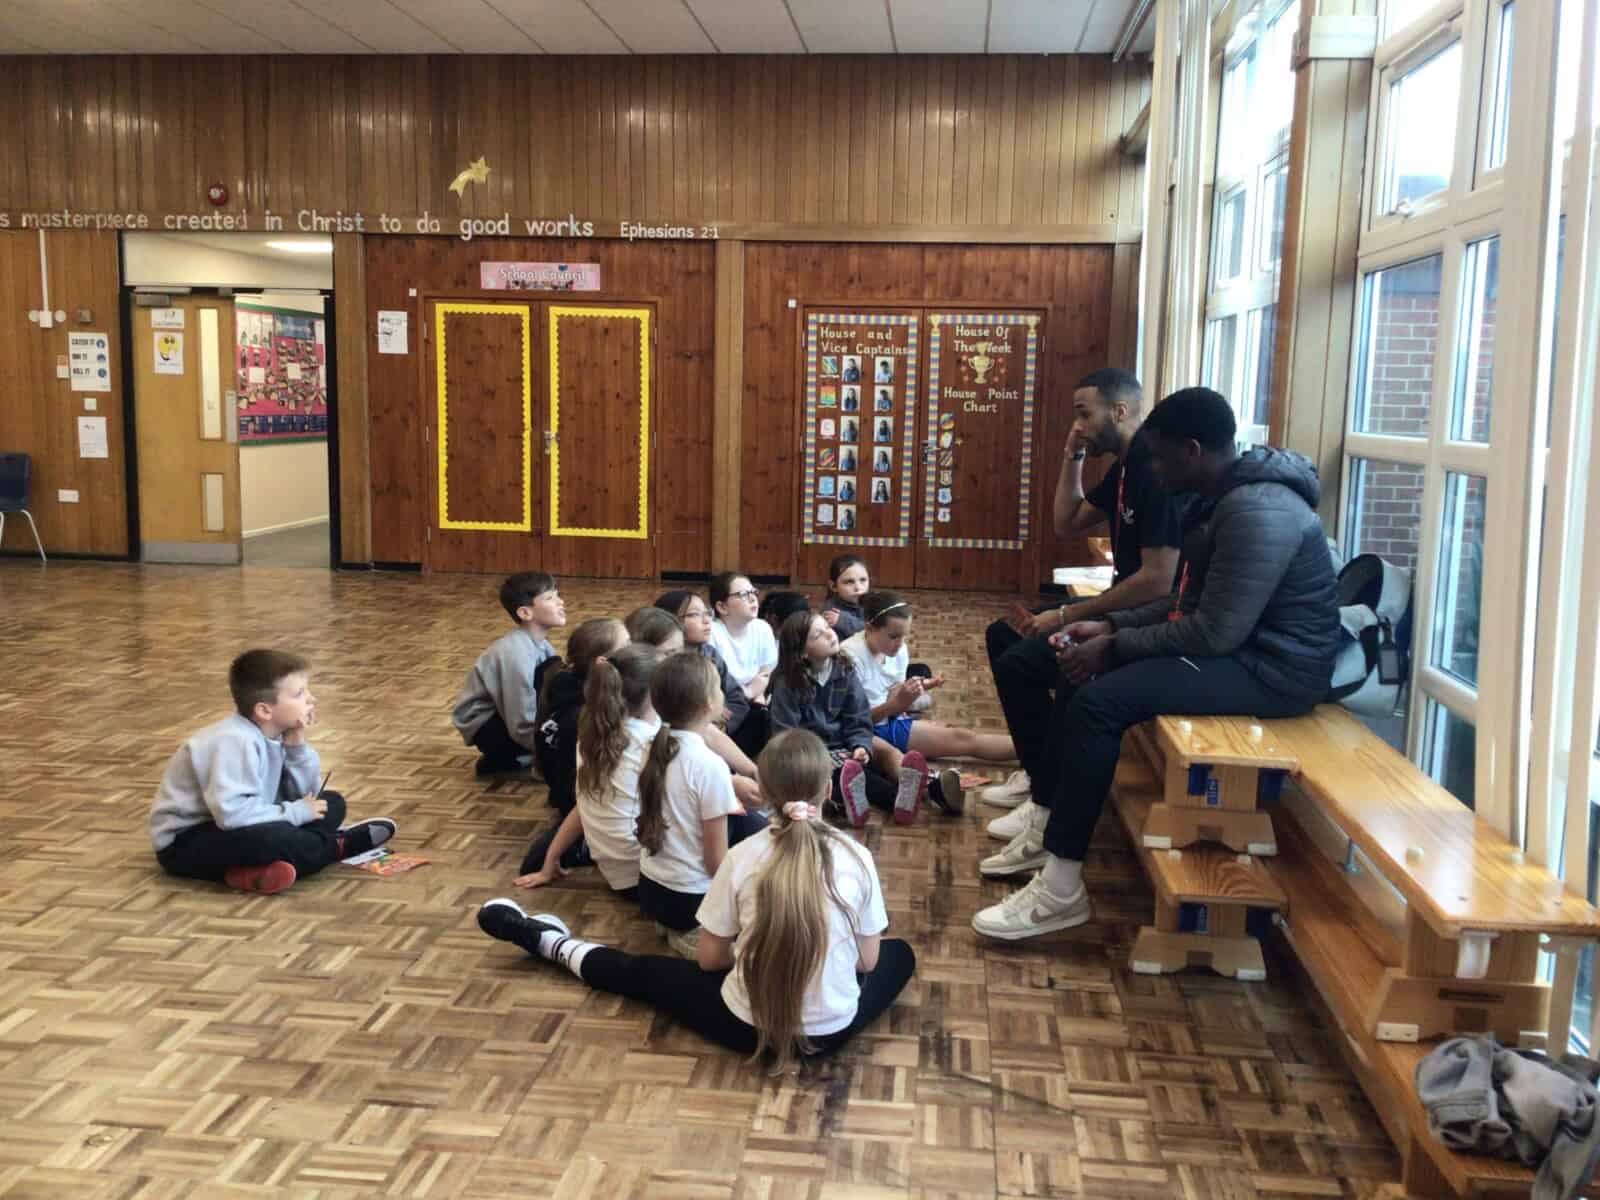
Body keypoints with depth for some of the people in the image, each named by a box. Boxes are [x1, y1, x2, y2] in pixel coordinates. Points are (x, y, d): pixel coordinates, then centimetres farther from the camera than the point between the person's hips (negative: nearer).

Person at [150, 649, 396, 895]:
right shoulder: (236, 741, -27)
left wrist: (297, 743, -13)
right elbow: (231, 811, -38)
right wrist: (295, 813, -25)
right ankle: (337, 846, -5)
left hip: (241, 828, 9)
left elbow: (304, 795, 2)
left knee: (332, 803, 7)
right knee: (276, 838, -36)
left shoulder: (273, 732, -1)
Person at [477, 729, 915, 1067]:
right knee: (899, 953, 29)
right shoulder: (857, 858, -10)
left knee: (643, 971, 23)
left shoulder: (743, 857, -12)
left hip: (751, 1028, 0)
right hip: (833, 1031, 1)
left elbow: (708, 958, -1)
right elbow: (867, 961, 1)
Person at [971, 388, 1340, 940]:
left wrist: (1116, 646, -15)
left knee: (1099, 700, -23)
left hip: (1272, 666, -11)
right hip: (1239, 641, 11)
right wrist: (1112, 625, 6)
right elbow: (1190, 600, 17)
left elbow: (1214, 633, -26)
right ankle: (1048, 830, 15)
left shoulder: (1258, 511, -24)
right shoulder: (1224, 496, 10)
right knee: (1081, 673, 8)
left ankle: (1061, 890, -17)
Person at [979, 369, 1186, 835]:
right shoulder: (1125, 467, 10)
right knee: (1002, 634, 13)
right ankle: (1036, 772, 17)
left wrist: (1068, 616, -20)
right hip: (1122, 608, 11)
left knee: (1019, 663, -20)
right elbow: (1067, 524, 19)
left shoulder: (1157, 470, -22)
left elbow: (1158, 580, -27)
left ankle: (1050, 802, -7)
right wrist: (1073, 457, 6)